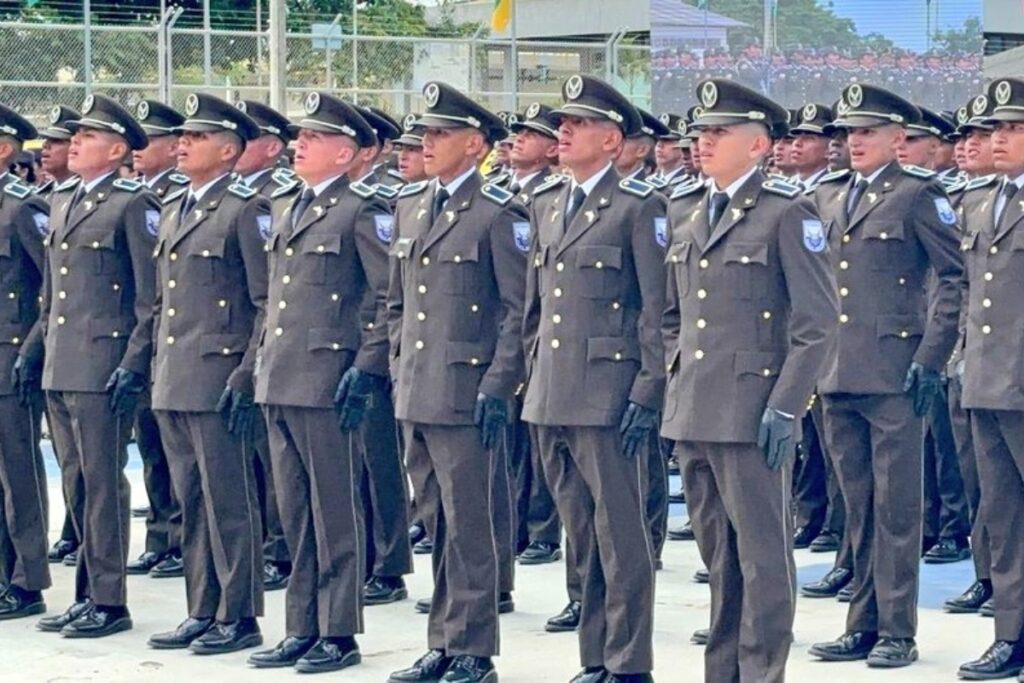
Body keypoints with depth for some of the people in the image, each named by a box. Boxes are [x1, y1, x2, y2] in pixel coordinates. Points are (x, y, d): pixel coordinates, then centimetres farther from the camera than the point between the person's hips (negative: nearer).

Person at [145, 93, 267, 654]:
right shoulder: (172, 210, 17)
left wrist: (248, 374, -16)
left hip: (217, 384, -8)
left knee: (229, 502, -3)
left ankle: (238, 617, 3)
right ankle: (203, 612, 18)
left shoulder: (246, 210, -7)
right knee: (190, 503, 11)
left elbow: (269, 302, -11)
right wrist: (156, 367, 17)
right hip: (172, 386, 8)